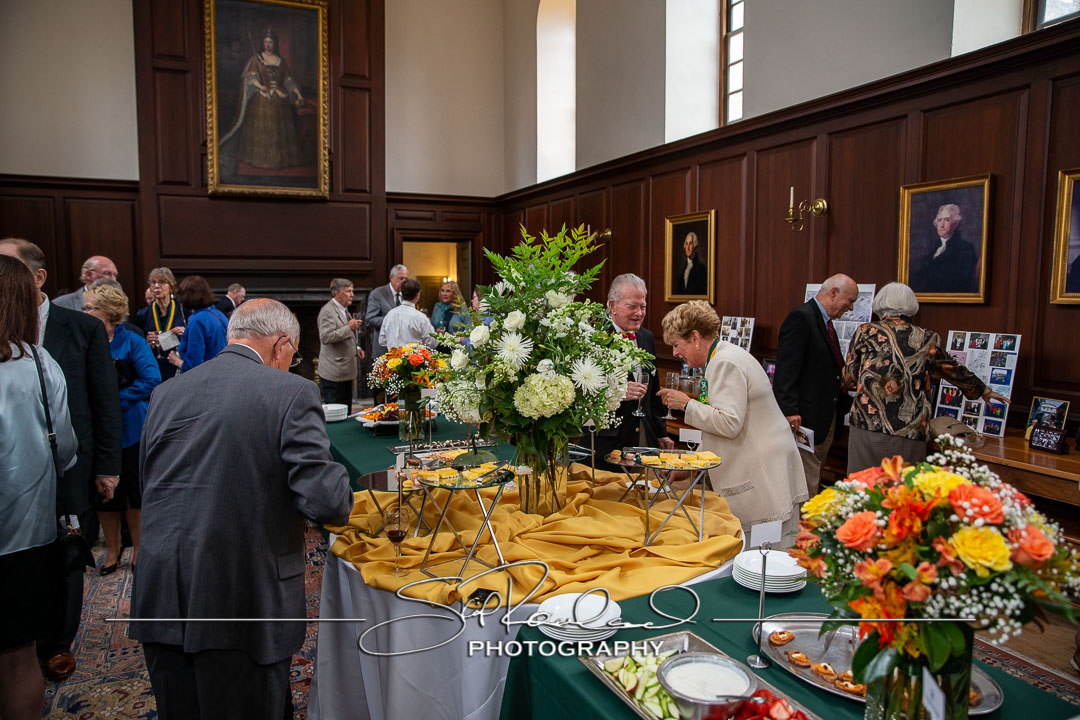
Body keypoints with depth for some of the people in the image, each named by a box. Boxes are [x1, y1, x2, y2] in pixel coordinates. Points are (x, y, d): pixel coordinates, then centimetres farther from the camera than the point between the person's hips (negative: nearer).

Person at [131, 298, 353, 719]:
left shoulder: (165, 393, 7)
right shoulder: (291, 392, -10)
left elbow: (149, 487, 14)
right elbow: (325, 501, -17)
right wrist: (342, 496, 5)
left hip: (160, 602, 5)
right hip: (242, 603, -5)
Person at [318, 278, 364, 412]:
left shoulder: (344, 310, 18)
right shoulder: (328, 311, -12)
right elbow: (326, 337, -23)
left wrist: (356, 348, 13)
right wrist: (349, 327, -22)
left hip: (345, 371, 9)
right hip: (334, 373, -9)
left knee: (346, 410, 12)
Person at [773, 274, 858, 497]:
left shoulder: (825, 321, 16)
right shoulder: (801, 317, -15)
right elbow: (786, 368, -22)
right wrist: (789, 410, -28)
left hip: (827, 416, 10)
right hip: (806, 418, -10)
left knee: (814, 478, 18)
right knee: (806, 484, -5)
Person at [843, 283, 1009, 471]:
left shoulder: (866, 331, 4)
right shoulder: (927, 339, 8)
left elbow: (850, 378, 8)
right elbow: (954, 370, 23)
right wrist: (983, 390, 40)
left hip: (866, 429, -1)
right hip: (909, 436, 1)